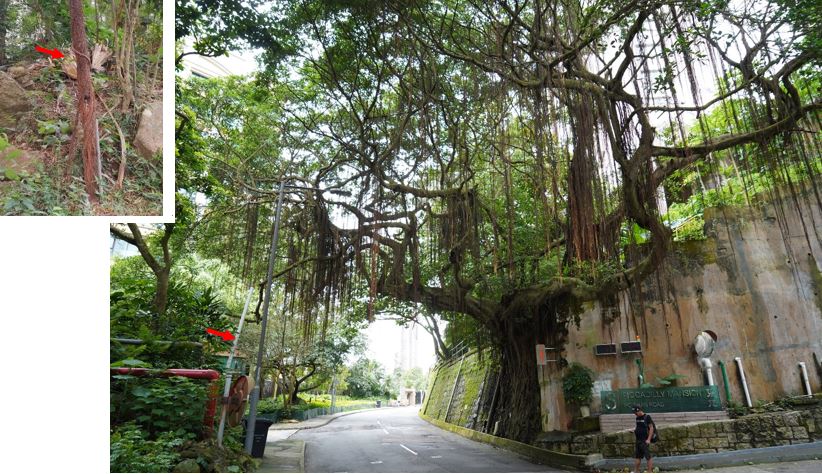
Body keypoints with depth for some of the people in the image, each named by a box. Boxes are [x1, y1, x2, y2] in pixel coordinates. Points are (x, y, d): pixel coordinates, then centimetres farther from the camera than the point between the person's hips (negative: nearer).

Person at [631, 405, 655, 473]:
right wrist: (635, 431, 4)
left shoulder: (647, 417, -10)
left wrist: (648, 439, -18)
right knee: (637, 456, 13)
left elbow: (651, 428, -13)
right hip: (638, 440, 8)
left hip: (645, 441, -8)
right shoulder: (637, 418, 14)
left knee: (648, 457, -6)